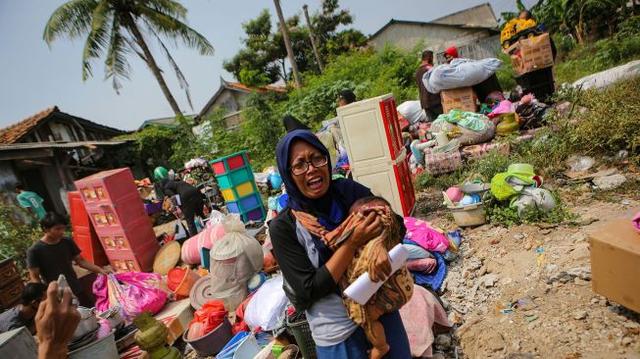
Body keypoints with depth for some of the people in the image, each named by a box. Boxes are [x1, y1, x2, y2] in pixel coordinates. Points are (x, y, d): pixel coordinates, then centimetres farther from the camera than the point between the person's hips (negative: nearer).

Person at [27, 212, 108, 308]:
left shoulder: (67, 242, -1)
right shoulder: (34, 250, -12)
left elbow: (80, 261, 6)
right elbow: (34, 277, -9)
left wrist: (100, 270, -6)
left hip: (77, 291, 4)